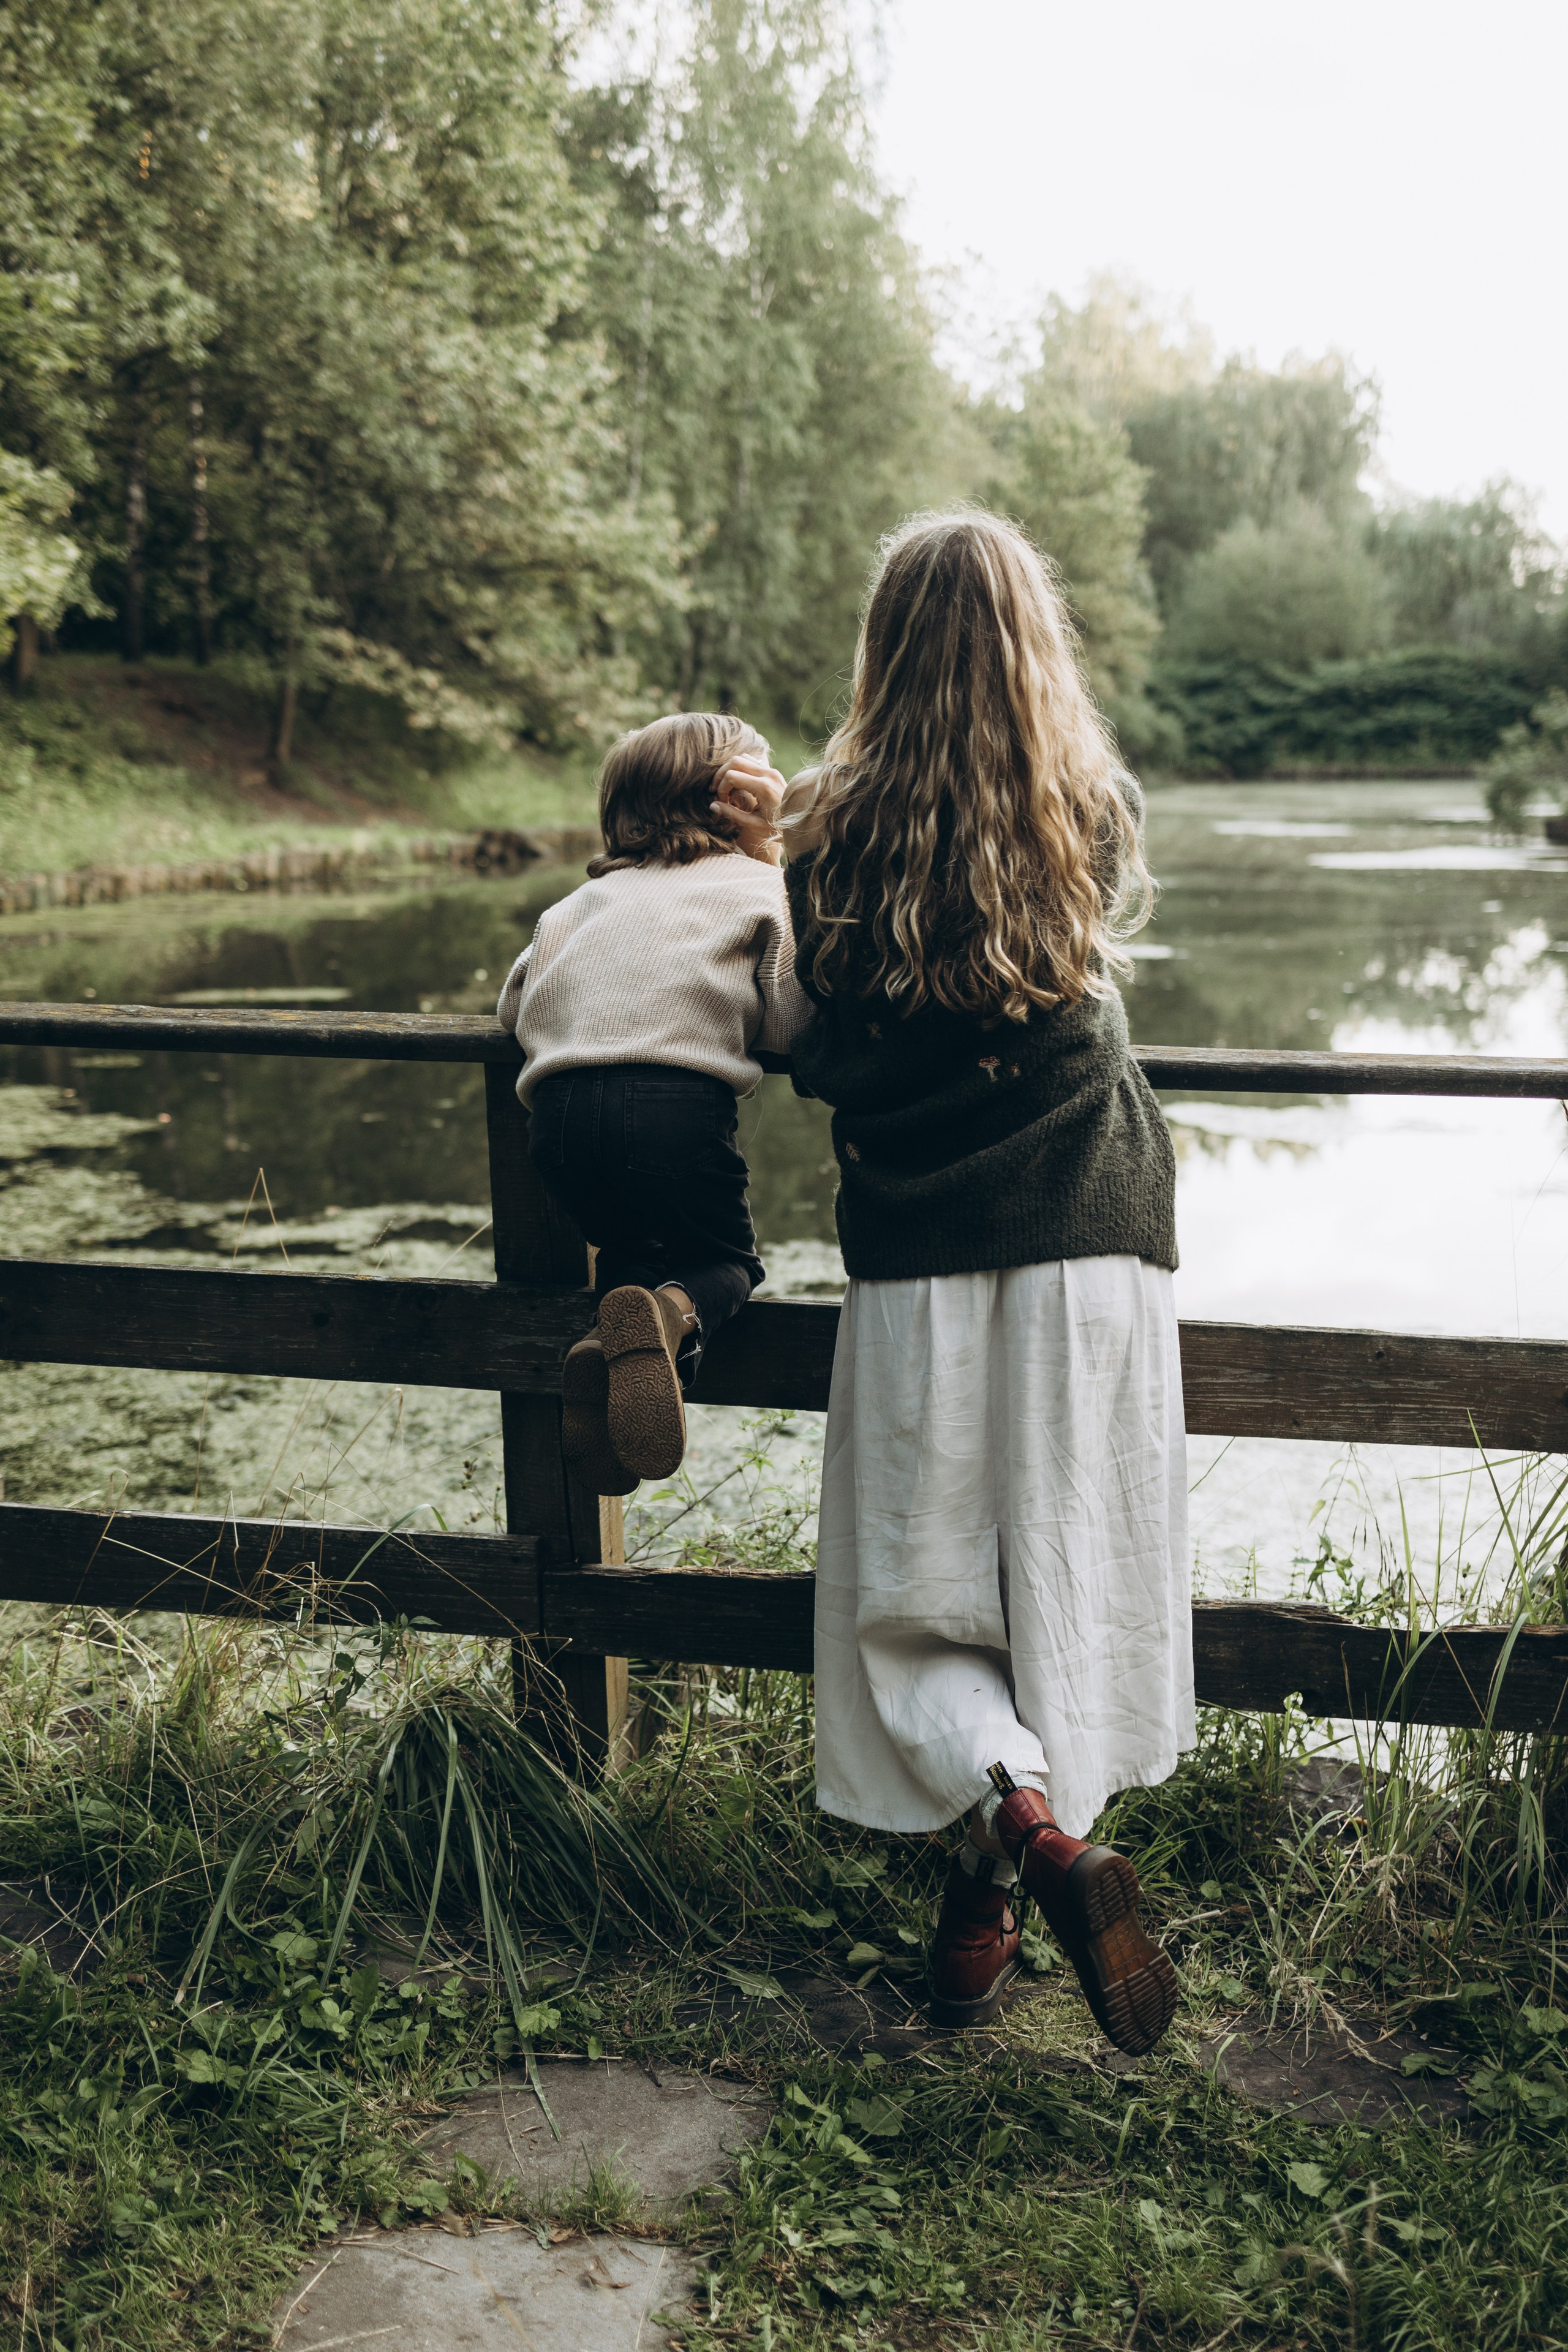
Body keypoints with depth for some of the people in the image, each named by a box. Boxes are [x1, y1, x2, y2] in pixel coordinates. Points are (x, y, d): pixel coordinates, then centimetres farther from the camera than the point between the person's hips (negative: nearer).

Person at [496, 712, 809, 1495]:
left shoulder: (589, 897, 29)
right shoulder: (762, 889, 16)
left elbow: (512, 1003, 29)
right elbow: (794, 1021, 3)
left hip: (558, 1113, 4)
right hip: (677, 1102, -4)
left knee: (627, 1245, 28)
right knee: (728, 1259, 17)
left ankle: (604, 1341, -4)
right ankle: (672, 1314, -18)